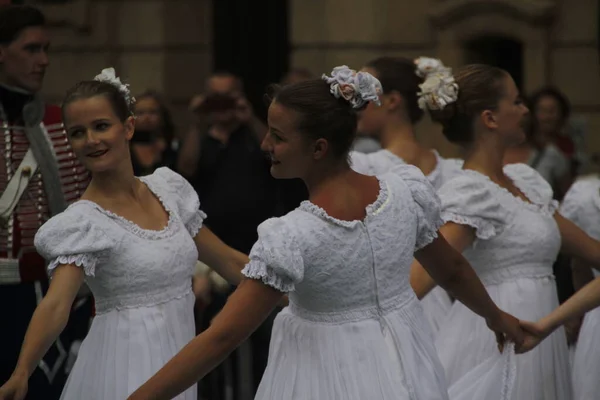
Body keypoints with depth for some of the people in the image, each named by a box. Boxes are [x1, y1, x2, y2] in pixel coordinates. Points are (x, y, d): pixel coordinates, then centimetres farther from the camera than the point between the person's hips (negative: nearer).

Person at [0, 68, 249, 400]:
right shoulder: (82, 222, -14)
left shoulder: (168, 188, 5)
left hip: (177, 365, 6)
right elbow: (56, 304, -26)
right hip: (125, 370, -6)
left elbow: (228, 262, 13)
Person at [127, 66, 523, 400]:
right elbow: (453, 270, 4)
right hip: (404, 366, 5)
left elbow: (221, 338, -28)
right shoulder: (408, 190, -13)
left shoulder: (290, 237, -27)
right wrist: (496, 316, 24)